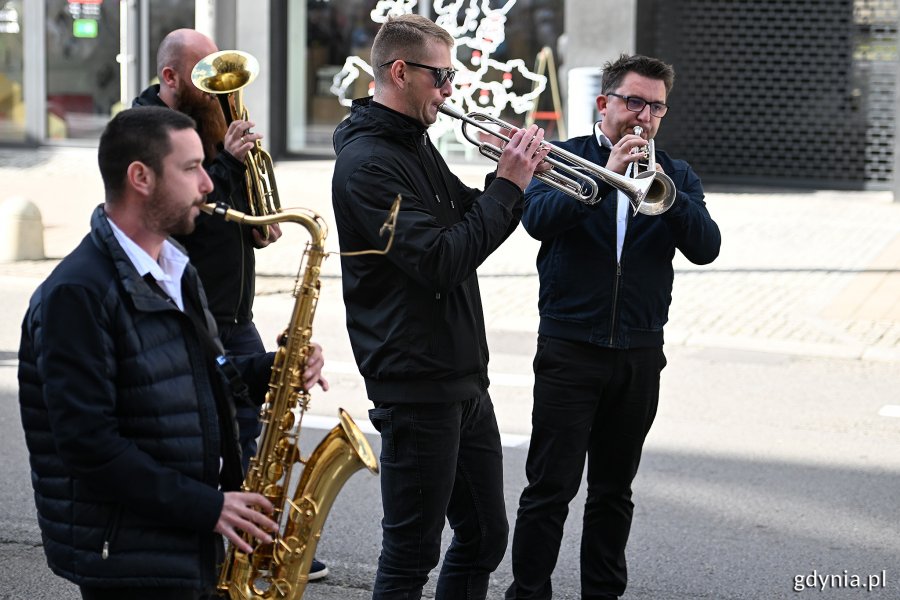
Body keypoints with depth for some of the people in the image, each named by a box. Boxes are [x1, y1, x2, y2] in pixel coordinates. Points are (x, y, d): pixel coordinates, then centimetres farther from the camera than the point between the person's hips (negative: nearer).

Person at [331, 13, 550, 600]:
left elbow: (466, 221, 21)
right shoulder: (367, 161, -16)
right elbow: (442, 261, -23)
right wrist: (508, 187, -16)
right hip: (417, 384, -10)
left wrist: (510, 177, 3)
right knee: (413, 551, -1)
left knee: (485, 536, 16)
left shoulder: (417, 145, 14)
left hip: (463, 378, 10)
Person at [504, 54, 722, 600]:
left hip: (639, 354, 3)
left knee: (614, 491, 12)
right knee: (551, 488, -5)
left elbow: (705, 247, -5)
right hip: (569, 346, -3)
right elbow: (539, 219, -17)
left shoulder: (677, 176, 11)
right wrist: (606, 176, -27)